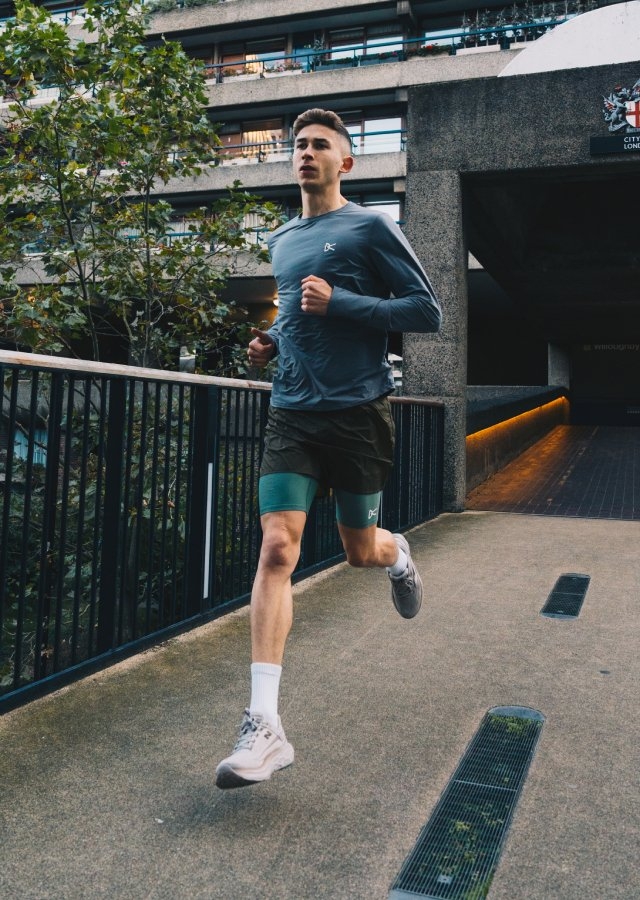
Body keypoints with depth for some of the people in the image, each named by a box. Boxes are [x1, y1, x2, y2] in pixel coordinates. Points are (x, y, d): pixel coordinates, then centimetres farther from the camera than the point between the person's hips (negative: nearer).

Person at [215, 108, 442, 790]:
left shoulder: (370, 228, -1)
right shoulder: (280, 241, 18)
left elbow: (427, 312, -6)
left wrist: (338, 303, -16)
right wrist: (273, 341, 11)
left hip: (357, 412, -4)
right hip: (292, 415, 4)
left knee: (359, 550, 8)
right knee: (276, 548, -12)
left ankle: (398, 554, 49)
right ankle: (264, 727, -12)